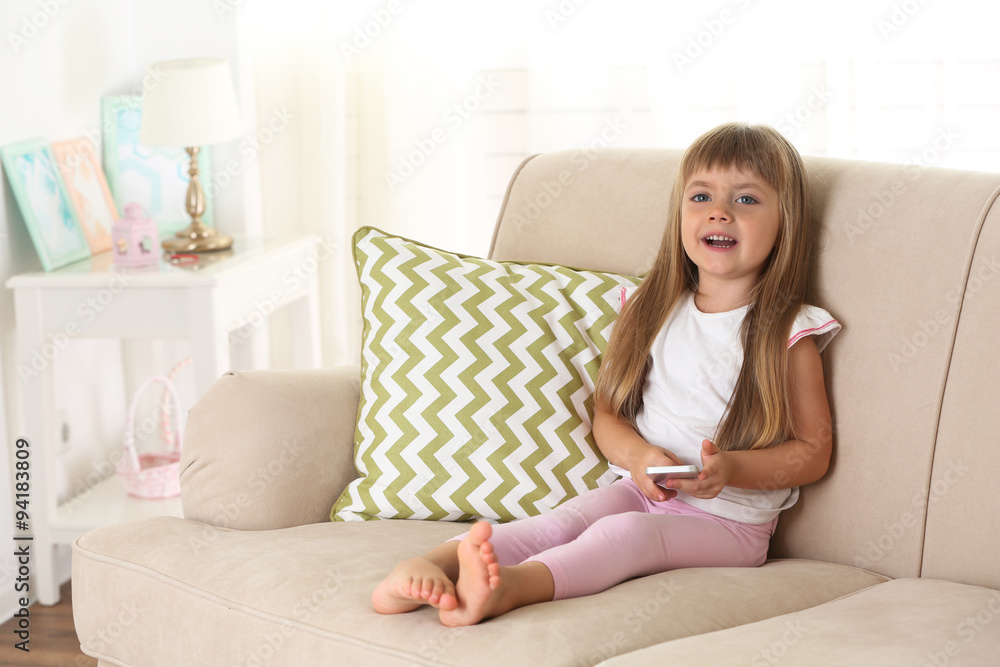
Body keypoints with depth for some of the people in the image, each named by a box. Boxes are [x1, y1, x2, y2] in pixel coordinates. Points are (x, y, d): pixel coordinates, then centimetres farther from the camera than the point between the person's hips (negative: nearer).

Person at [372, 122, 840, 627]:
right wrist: (637, 455, -13)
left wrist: (730, 468, -20)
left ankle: (511, 586, -58)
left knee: (625, 533, -32)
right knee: (561, 522, -24)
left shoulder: (788, 334, -4)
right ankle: (427, 566, -45)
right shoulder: (650, 313, 9)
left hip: (730, 520, -4)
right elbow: (607, 413, 10)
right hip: (641, 489, 4)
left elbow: (812, 452, -3)